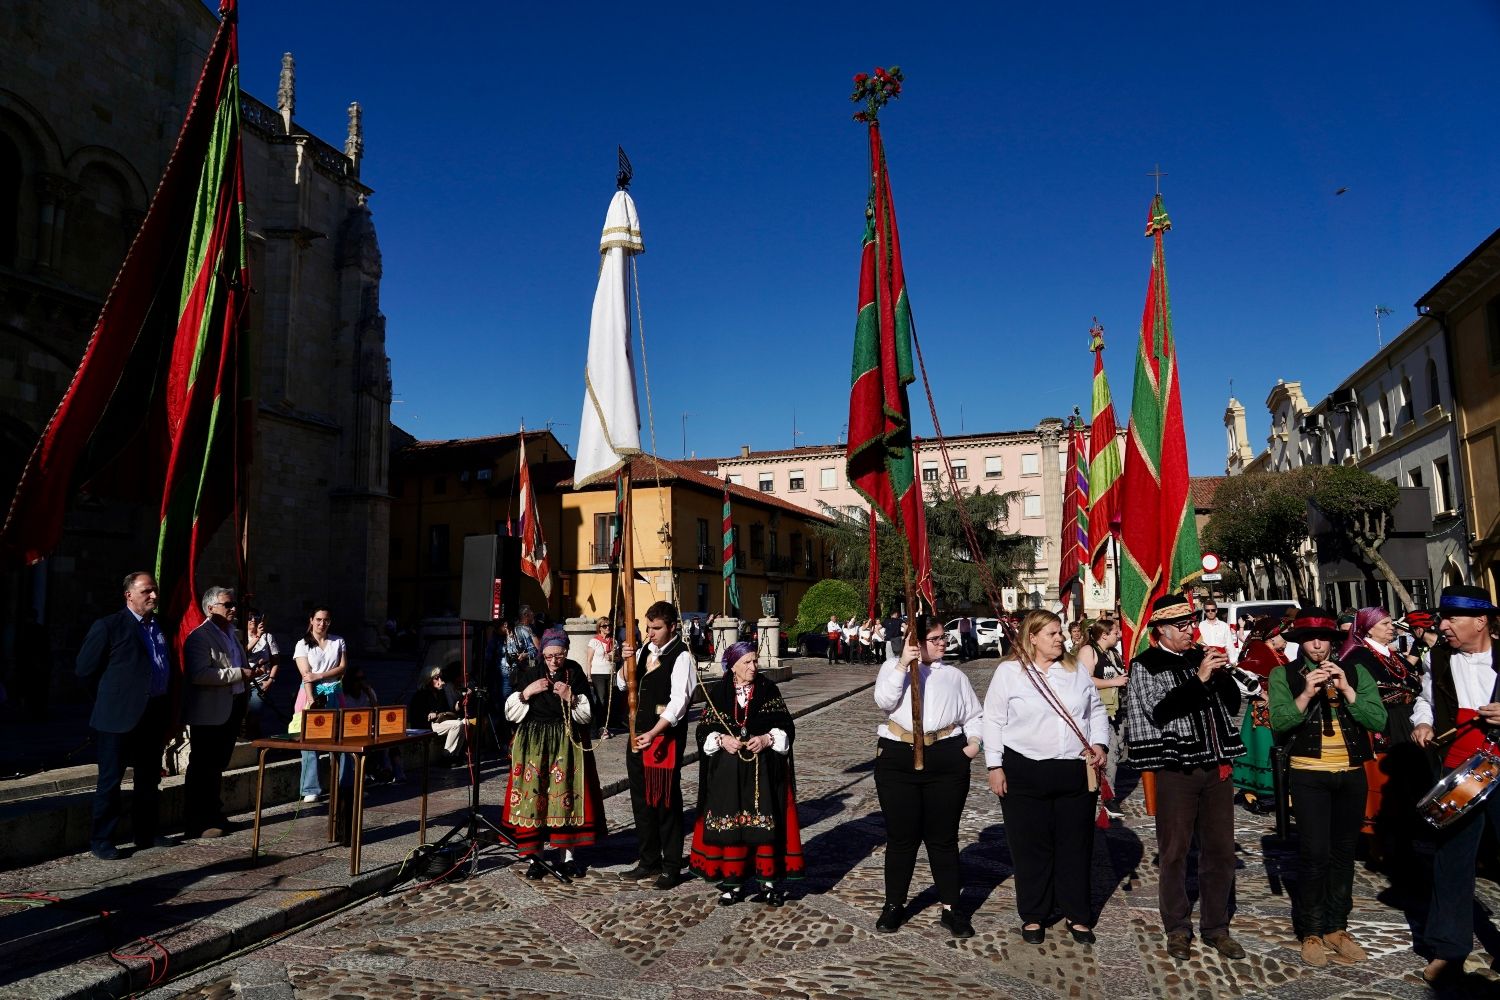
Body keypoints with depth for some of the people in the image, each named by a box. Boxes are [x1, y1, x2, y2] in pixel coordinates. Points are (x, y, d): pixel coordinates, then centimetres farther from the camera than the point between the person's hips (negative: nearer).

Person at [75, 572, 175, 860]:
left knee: (149, 777, 14)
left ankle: (145, 834, 26)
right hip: (120, 717, -6)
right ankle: (102, 841, 13)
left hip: (155, 715, 6)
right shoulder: (108, 626, -8)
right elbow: (85, 669, -4)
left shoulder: (160, 626, 12)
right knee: (110, 779, 3)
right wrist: (113, 696, 3)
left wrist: (168, 711, 13)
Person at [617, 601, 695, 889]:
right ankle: (649, 861, 29)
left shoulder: (681, 657, -12)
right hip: (638, 734, 7)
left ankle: (671, 866, 14)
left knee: (665, 801, 0)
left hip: (666, 736, -7)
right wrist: (626, 662, -5)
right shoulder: (645, 650, 10)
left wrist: (653, 734, -26)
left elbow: (678, 702, -19)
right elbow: (622, 684, 15)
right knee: (641, 800, 15)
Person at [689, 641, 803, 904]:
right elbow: (704, 730, 2)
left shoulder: (769, 690, 1)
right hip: (727, 772, 1)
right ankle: (734, 882, 14)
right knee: (729, 824, 2)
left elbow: (786, 726, 0)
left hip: (763, 771, 0)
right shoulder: (718, 693, 2)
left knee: (765, 822, -1)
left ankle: (768, 881, 11)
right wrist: (722, 739, -15)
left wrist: (767, 739, -16)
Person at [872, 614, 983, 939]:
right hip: (897, 758, -1)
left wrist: (974, 741, 0)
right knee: (901, 836, 7)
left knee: (943, 837, 7)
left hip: (947, 760, 2)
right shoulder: (894, 666, 7)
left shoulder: (954, 675, 14)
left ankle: (951, 908, 19)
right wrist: (903, 665, -17)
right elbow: (884, 699, -10)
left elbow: (974, 715, 18)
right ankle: (894, 904, 22)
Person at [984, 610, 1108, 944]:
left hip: (1077, 772, 3)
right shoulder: (1008, 671, -5)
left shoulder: (1077, 670, 7)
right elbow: (993, 721, -4)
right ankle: (1033, 916, 22)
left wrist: (1100, 745, 0)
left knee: (1076, 846, 11)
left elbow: (1097, 711, 15)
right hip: (1025, 773, -3)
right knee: (1030, 848, 6)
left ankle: (1077, 916, 26)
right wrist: (995, 767, -6)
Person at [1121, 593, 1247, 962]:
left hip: (1217, 766, 5)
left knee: (1220, 850, 11)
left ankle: (1216, 928, 24)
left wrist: (1223, 672, -7)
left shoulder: (1202, 657, 10)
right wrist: (1200, 678, -20)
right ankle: (1177, 929, 19)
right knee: (1174, 852, 5)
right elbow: (1160, 710, -17)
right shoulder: (1144, 665, -5)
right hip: (1176, 768, -5)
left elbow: (1233, 702, 10)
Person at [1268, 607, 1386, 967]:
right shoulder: (1284, 674, -1)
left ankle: (1337, 927, 26)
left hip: (1352, 774, 3)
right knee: (1314, 853, -3)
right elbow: (1278, 722, -12)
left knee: (1344, 853, 12)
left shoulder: (1355, 672, 5)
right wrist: (1306, 694, -22)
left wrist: (1346, 689, -17)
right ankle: (1311, 932, 12)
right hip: (1308, 774, -3)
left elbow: (1378, 721, -5)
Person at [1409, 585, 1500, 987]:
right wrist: (1422, 722, 2)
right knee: (1452, 856, 7)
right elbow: (1426, 698, 20)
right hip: (1458, 773, 3)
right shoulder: (1438, 658, 3)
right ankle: (1447, 949, 17)